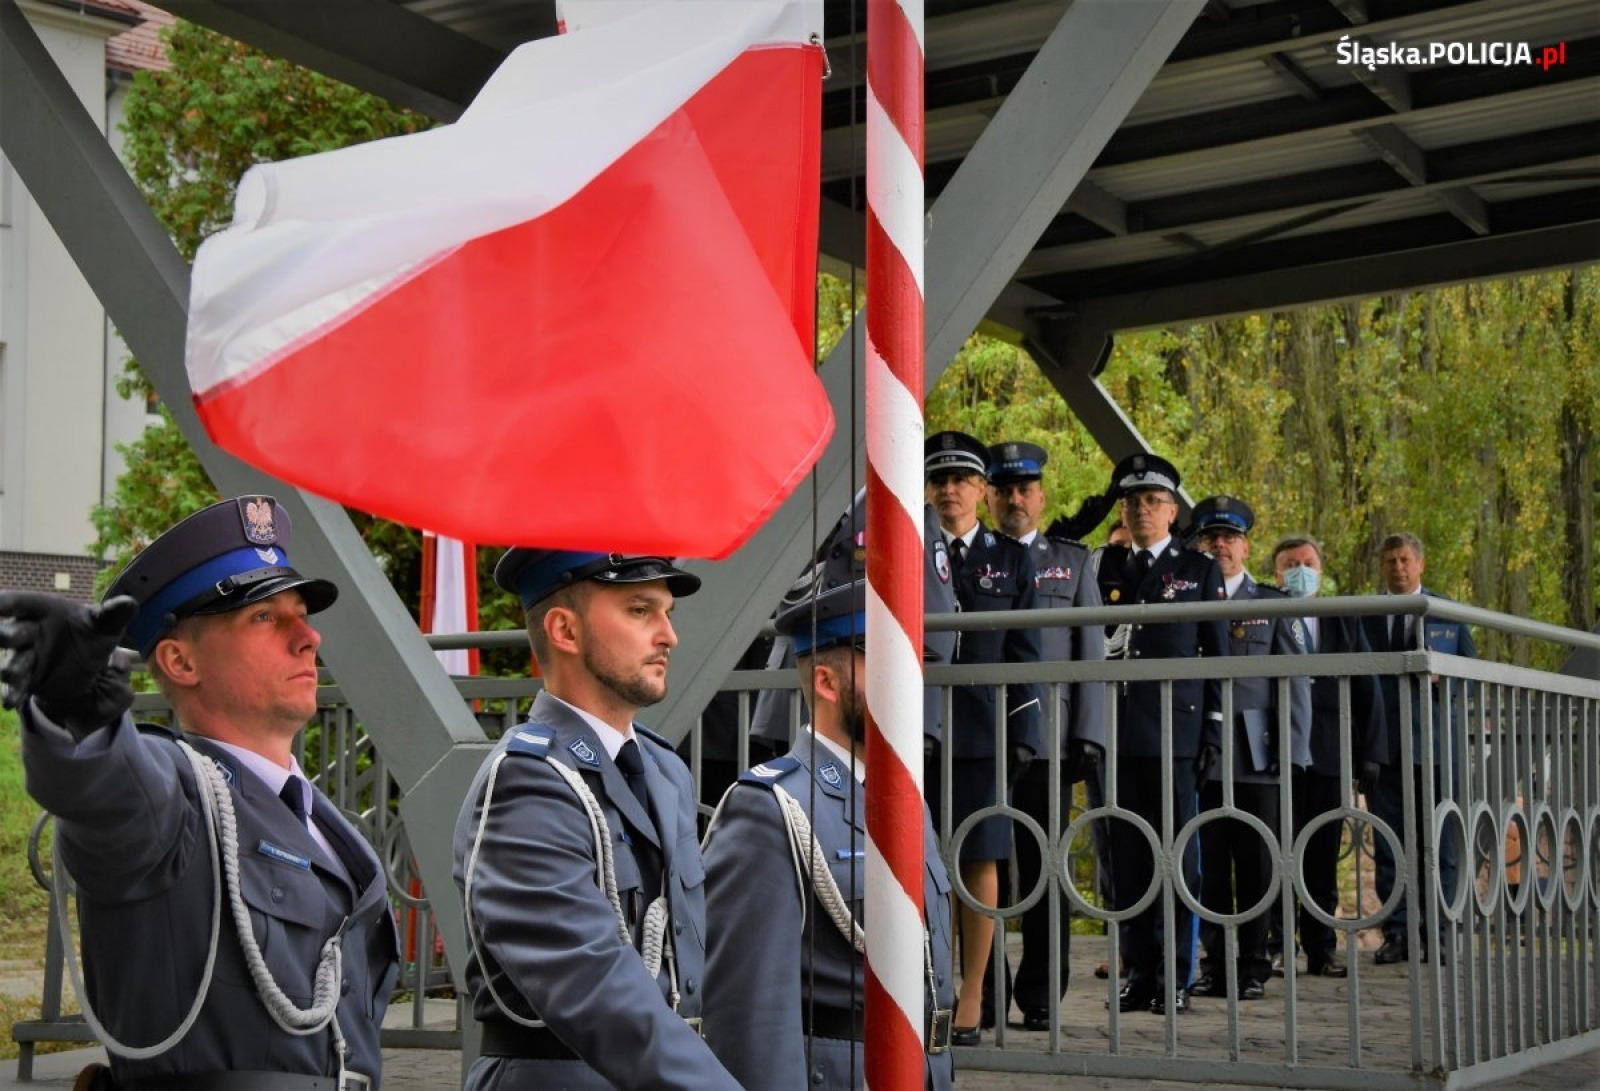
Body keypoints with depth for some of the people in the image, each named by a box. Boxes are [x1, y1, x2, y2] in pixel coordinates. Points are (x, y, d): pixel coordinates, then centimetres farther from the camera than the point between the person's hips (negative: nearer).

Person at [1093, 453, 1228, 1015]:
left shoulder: (1200, 570, 9)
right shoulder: (1101, 567, 13)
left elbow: (1217, 656, 7)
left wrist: (1214, 729, -2)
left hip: (1177, 727, -2)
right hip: (1117, 730, 2)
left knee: (1177, 849, -2)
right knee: (1128, 852, 3)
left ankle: (1175, 975, 3)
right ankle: (1138, 970, 10)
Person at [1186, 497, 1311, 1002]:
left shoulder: (1274, 605, 10)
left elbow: (1295, 681, 7)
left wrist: (1293, 750, -2)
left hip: (1257, 756, -1)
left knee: (1256, 868, 1)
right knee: (1207, 868, 2)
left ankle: (1252, 969, 9)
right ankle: (1214, 966, 10)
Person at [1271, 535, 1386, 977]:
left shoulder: (1345, 623, 13)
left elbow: (1367, 691, 11)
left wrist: (1369, 753, 3)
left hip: (1330, 755, 3)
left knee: (1323, 857, 6)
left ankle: (1321, 948, 12)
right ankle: (1277, 946, 6)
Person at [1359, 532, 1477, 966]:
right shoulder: (1362, 616, 12)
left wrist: (1442, 678, -11)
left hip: (1436, 740, -1)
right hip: (1383, 745, 1)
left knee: (1440, 842, -1)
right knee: (1388, 845, 1)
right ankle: (1396, 933, 6)